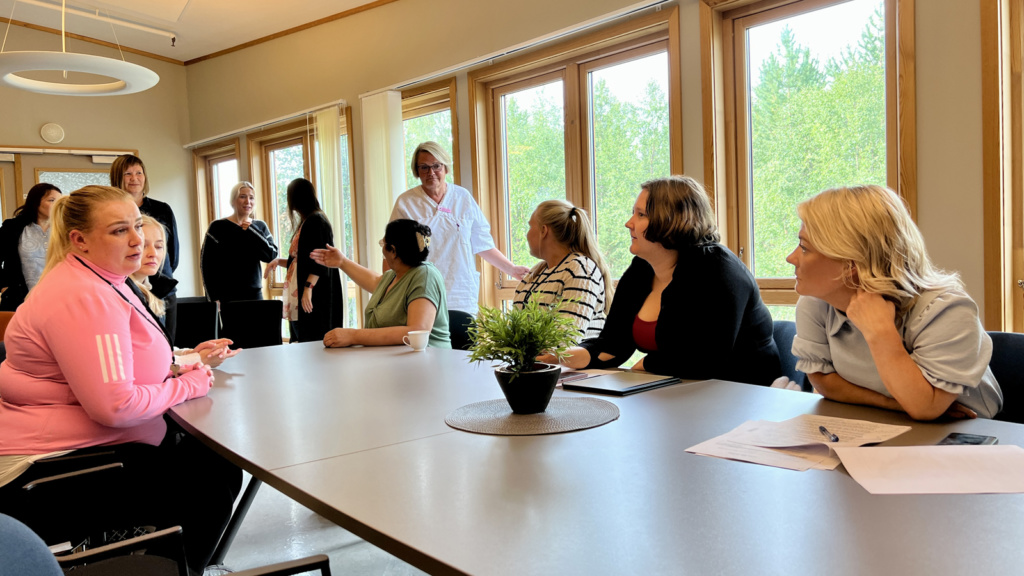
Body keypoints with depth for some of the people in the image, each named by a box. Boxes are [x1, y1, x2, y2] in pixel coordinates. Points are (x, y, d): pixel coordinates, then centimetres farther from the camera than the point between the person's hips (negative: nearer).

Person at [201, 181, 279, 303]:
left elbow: (272, 255, 0)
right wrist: (214, 298, -8)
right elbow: (206, 263, -2)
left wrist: (251, 231, -7)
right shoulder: (218, 227, 0)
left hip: (255, 293, 3)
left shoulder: (260, 226, 12)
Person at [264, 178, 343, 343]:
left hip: (313, 298, -10)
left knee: (313, 341, -11)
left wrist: (308, 287, -23)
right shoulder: (305, 222, 20)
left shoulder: (316, 220, -10)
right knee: (302, 341, 7)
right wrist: (278, 261, 18)